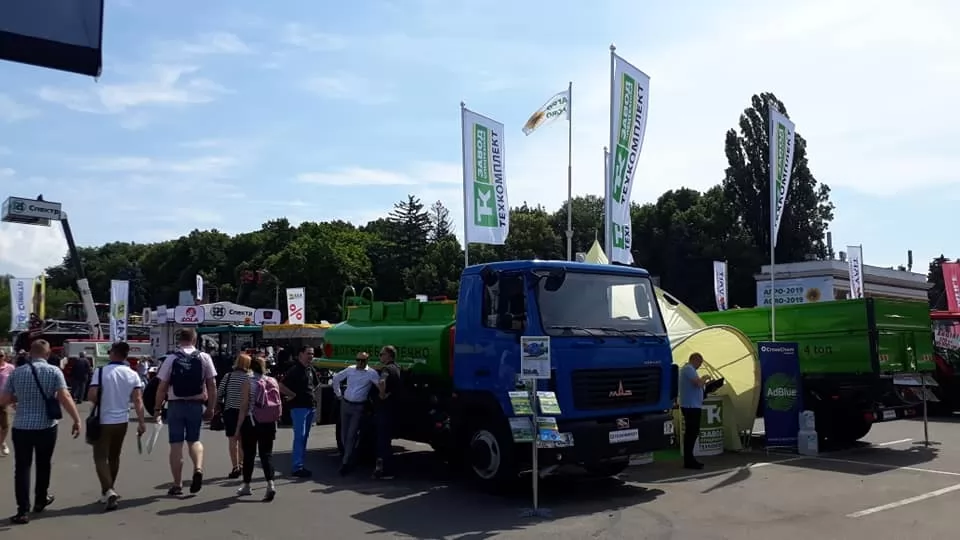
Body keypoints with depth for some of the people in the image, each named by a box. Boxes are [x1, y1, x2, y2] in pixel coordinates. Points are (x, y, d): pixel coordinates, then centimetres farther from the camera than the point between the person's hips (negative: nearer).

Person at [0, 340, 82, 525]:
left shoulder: (16, 372, 0)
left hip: (21, 426, 1)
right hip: (46, 427, -1)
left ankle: (23, 510, 1)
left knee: (22, 468, 5)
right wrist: (77, 420, -15)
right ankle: (40, 500, 33)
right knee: (43, 464, 17)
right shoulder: (54, 371, -8)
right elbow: (65, 398, -17)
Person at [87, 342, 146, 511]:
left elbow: (91, 396, -16)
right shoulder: (133, 374, 0)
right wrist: (141, 422, -7)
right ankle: (109, 491, 30)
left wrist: (101, 401, 6)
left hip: (104, 421, -4)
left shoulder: (100, 371, -10)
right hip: (122, 421, 4)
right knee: (114, 456, 19)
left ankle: (108, 491, -19)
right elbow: (138, 400, -7)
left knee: (100, 457, -1)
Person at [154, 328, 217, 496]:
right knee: (194, 440, 19)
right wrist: (210, 408, 8)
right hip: (196, 405, 2)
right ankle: (198, 468, -7)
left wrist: (157, 408, 5)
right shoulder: (204, 358, 0)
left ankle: (177, 485, 11)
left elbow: (162, 387, -5)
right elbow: (212, 386, 0)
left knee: (176, 444, 6)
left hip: (175, 405, -1)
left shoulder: (171, 359, -4)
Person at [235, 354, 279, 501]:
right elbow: (278, 404, 4)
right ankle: (270, 483, -14)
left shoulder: (248, 381, -6)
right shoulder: (273, 381, 4)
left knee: (249, 454, 11)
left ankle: (246, 485, 24)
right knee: (266, 453, 4)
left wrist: (239, 426, -3)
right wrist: (275, 421, 13)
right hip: (269, 423, 3)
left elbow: (244, 405, -8)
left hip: (251, 421, -3)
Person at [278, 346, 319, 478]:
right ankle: (297, 467, -6)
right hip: (299, 407, -8)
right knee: (299, 436, -9)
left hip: (311, 406, 8)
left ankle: (300, 464, 19)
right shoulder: (295, 370, -13)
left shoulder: (311, 370, 12)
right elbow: (281, 386, -20)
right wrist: (293, 395, -13)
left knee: (305, 436, 12)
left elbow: (317, 383, 30)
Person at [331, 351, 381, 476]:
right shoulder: (350, 369, 6)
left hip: (358, 407, -5)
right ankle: (348, 457, 26)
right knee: (344, 434, 11)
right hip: (345, 404, 5)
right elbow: (336, 379, 18)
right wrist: (338, 394, 14)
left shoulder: (371, 373, -7)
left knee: (351, 435, -7)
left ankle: (345, 462, -2)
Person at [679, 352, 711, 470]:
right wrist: (705, 378, -6)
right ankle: (689, 461, -7)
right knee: (692, 433, -9)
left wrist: (703, 381, 16)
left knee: (690, 433, 14)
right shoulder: (689, 369, -14)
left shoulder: (686, 368, 19)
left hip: (690, 406, 11)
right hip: (691, 406, -11)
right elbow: (699, 383, -24)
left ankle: (689, 459, 19)